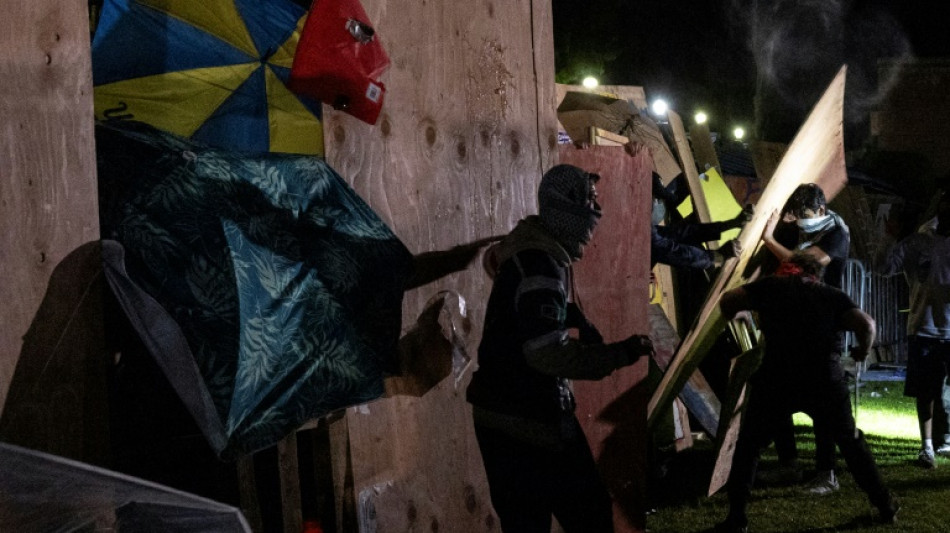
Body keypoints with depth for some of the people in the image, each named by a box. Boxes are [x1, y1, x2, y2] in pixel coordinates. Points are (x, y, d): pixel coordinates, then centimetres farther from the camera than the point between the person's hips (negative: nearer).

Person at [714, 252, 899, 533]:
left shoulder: (771, 286, 14)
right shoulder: (831, 294, 16)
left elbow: (727, 302, 6)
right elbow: (866, 324, 2)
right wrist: (862, 351, 21)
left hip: (776, 378, -2)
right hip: (825, 378, 2)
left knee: (748, 444, 14)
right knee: (851, 441, 22)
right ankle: (886, 506, 28)